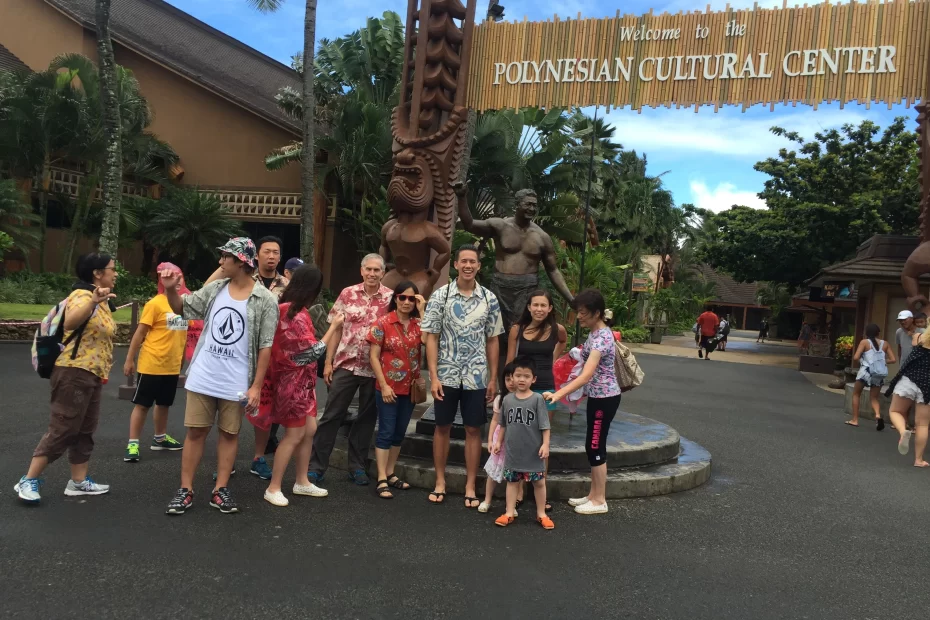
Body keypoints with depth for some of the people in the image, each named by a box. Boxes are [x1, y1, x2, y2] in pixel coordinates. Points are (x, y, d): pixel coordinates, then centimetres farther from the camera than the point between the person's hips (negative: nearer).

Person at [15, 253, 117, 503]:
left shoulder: (102, 301, 14)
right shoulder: (82, 295, -13)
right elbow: (69, 323, -34)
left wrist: (102, 370, 23)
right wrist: (93, 302, -49)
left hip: (92, 375, 9)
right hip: (74, 372, -9)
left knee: (85, 430, 12)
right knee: (62, 429, -6)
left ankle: (78, 481, 19)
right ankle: (28, 481, 5)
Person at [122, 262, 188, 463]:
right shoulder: (155, 303, -13)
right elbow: (140, 333, -10)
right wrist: (129, 360, -9)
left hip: (173, 366, 6)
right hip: (151, 365, -6)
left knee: (164, 403, 19)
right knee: (142, 404, 3)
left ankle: (160, 438, 35)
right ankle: (133, 444, 12)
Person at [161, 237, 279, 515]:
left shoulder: (265, 300, -10)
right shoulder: (214, 289, 2)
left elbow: (265, 346, -9)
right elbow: (182, 308, 15)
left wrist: (256, 386, -12)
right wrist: (170, 289, -6)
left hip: (236, 382, -3)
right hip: (202, 377, 3)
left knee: (229, 433, 9)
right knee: (196, 431, 7)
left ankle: (220, 490, 19)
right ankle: (185, 490, 16)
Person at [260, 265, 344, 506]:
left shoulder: (285, 307, 5)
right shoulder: (297, 315, -24)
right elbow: (314, 352, -20)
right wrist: (334, 326, -13)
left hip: (299, 380, 9)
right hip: (294, 381, -9)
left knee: (309, 430, 14)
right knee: (294, 435, 1)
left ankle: (302, 482, 26)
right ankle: (273, 488, 11)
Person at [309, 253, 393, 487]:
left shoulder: (391, 298, -2)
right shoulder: (348, 294, 0)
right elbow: (336, 329, 4)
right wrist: (328, 362, 1)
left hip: (375, 368, 0)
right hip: (345, 364, 0)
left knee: (367, 418, 10)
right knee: (332, 415, 4)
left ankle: (357, 466, 24)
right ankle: (316, 465, 13)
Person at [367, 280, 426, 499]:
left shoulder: (418, 323, 5)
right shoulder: (383, 323, -7)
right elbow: (374, 357, -8)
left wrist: (422, 311, -15)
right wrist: (383, 385, -13)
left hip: (410, 387, 5)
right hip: (388, 387, -5)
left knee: (400, 432, 13)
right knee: (386, 431, -3)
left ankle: (390, 474, 25)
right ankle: (381, 481, 2)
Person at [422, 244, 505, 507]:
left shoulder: (489, 299, 2)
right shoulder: (440, 295, -4)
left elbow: (492, 341, 6)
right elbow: (431, 337, -4)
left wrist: (493, 379, 3)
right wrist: (433, 376, -9)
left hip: (477, 377, 1)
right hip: (446, 375, -1)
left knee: (473, 429, 6)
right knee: (442, 427, 9)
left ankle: (470, 486, 17)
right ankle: (440, 481, 23)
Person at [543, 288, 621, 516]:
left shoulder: (601, 337, -24)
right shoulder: (595, 333, 7)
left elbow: (586, 376, -33)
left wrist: (558, 394, -39)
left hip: (605, 398, -10)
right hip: (598, 396, 10)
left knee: (596, 448, -1)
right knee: (593, 447, 15)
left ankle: (599, 501, 11)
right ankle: (593, 495, 25)